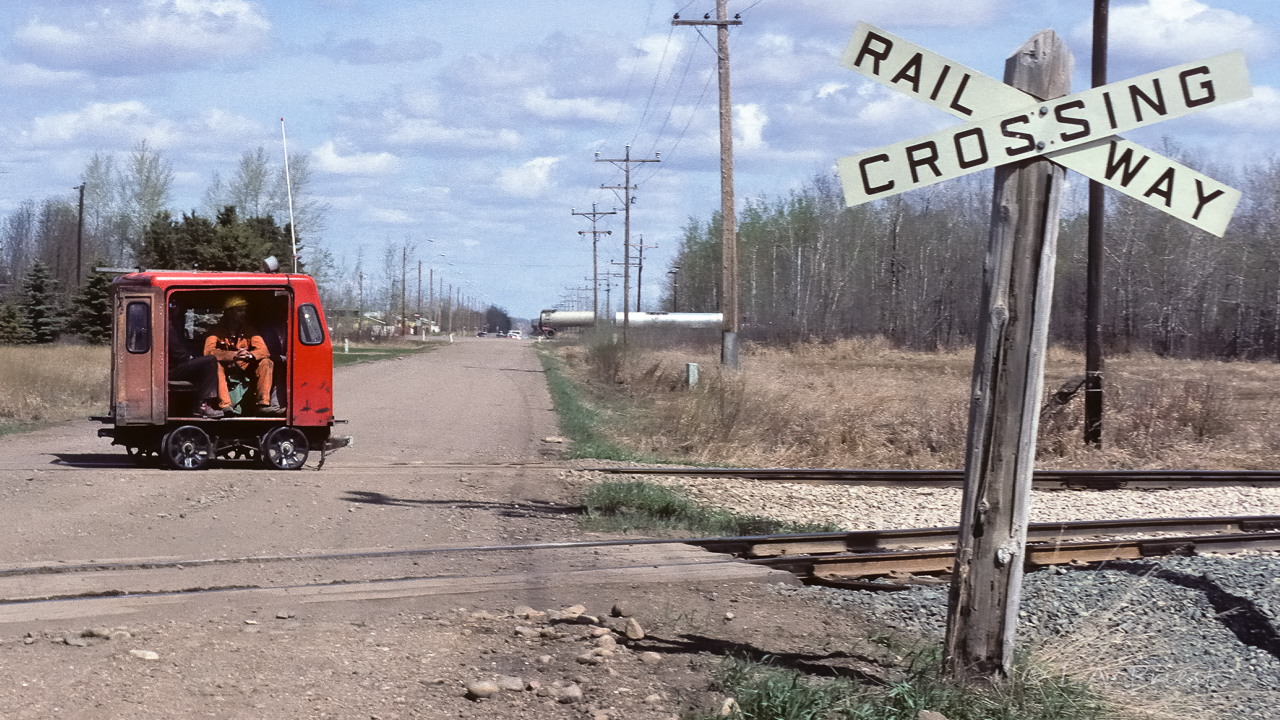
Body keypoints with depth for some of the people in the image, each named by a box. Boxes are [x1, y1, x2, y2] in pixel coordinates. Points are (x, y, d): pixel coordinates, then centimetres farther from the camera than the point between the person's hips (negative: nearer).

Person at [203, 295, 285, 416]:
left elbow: (264, 351, -7)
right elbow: (208, 351, -23)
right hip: (225, 370, -3)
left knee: (266, 363, -18)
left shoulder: (249, 330, 4)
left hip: (244, 369, 3)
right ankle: (225, 406, -46)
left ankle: (263, 405, -31)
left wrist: (250, 355, -32)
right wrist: (234, 355, -36)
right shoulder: (217, 330, -6)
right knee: (215, 364, -34)